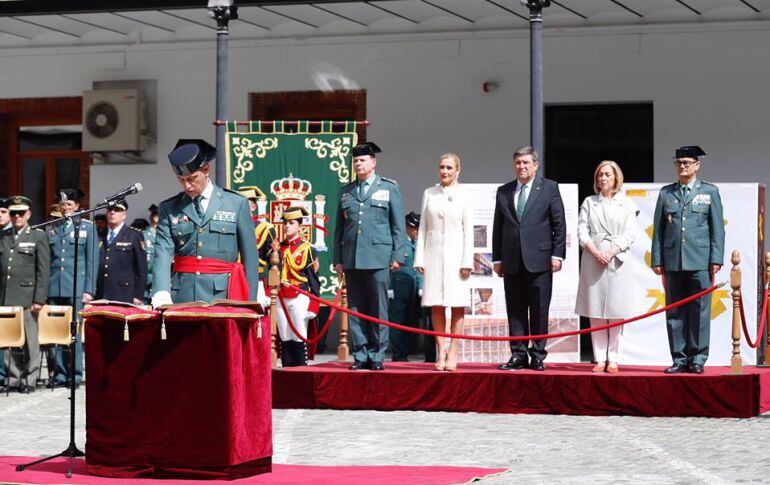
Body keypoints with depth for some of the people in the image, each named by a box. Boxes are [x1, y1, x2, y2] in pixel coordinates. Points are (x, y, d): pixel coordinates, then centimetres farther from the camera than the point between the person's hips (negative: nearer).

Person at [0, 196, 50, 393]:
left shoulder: (38, 237, 4)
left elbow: (43, 271, -1)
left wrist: (39, 299, -8)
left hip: (27, 297, -3)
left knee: (30, 341, -1)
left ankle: (29, 380, 7)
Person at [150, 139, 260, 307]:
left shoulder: (236, 204, 5)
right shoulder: (169, 209, 9)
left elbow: (250, 258, 5)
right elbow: (163, 255, -2)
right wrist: (162, 296, -20)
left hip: (222, 298, -1)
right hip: (180, 298, 1)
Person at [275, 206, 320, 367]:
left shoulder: (307, 249, -2)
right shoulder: (279, 248, 12)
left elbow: (313, 278, -3)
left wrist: (313, 304, -7)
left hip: (299, 299, -4)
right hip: (281, 299, 4)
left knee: (299, 338, -2)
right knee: (284, 339, 7)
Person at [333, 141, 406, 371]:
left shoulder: (390, 188, 8)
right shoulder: (346, 192, 16)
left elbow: (398, 226, 5)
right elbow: (339, 227, 17)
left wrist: (397, 256, -3)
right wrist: (338, 258, 10)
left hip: (378, 257, -3)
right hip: (351, 258, 3)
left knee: (378, 309, -3)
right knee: (355, 309, 3)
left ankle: (377, 356, 2)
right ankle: (360, 356, 7)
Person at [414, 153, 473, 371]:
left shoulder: (463, 197, 3)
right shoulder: (429, 194, 9)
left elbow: (468, 232, 1)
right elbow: (423, 227, 10)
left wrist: (467, 262, -6)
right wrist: (419, 258, 4)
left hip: (455, 254, -2)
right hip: (434, 253, 2)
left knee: (458, 305, -3)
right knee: (436, 305, 1)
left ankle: (452, 353, 0)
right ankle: (440, 353, 4)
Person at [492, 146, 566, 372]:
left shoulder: (549, 188, 4)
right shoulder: (503, 192, 13)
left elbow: (559, 224, 1)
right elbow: (498, 227, 14)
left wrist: (557, 255, -6)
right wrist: (497, 258, 9)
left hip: (539, 260, -3)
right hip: (512, 262, 3)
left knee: (539, 312, 0)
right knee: (515, 311, 5)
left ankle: (538, 356, 7)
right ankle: (518, 355, 9)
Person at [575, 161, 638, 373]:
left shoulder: (626, 204, 8)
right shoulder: (589, 203, 12)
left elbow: (629, 234, 1)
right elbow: (582, 232, 4)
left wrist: (611, 252, -12)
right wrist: (595, 252, -11)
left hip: (617, 260, -1)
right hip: (592, 259, 1)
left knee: (616, 313, -2)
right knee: (595, 313, 0)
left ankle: (613, 359, 2)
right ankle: (599, 359, 3)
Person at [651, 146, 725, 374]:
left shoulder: (710, 192, 8)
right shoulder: (666, 193, 13)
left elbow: (717, 228, 5)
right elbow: (658, 229, 11)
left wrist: (716, 259, -3)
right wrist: (657, 260, 4)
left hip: (700, 262, -2)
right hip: (673, 262, 2)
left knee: (700, 311, -2)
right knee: (675, 312, 3)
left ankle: (697, 359, 4)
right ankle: (679, 359, 8)